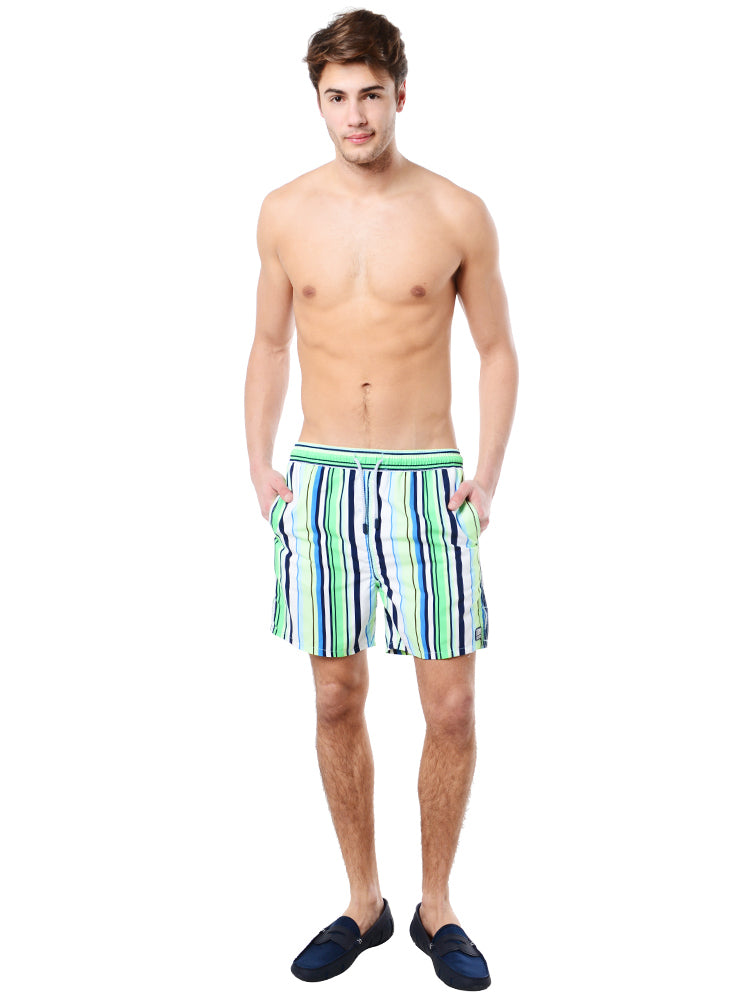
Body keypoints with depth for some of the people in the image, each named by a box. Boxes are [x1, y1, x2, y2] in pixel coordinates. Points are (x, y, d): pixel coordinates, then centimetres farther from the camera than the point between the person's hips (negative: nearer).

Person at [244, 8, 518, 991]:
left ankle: (436, 908, 22)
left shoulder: (457, 215, -2)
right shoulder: (286, 212, 5)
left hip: (426, 480, -1)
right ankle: (364, 902, 26)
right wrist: (259, 461, 3)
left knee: (451, 709, 1)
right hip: (322, 479, 2)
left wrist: (489, 470, -5)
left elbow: (497, 349, 6)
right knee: (337, 702, 8)